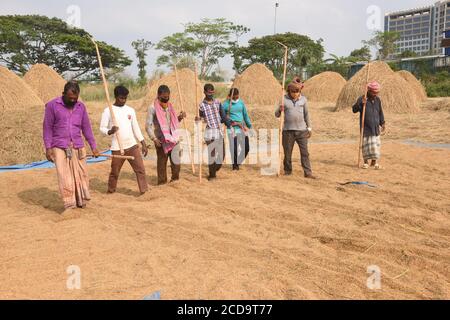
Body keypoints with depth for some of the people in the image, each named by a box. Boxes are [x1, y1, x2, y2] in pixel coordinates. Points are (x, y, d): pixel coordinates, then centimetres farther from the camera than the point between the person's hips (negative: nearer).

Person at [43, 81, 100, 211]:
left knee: (81, 175, 5)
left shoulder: (81, 106, 8)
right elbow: (47, 127, -2)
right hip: (60, 147, -3)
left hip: (78, 147, 4)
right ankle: (69, 205, -2)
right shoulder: (52, 105, -3)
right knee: (64, 176, -7)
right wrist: (48, 148, -8)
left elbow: (86, 128, 11)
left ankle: (81, 202, 17)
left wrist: (93, 147, 8)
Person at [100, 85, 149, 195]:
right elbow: (102, 128, -3)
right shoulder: (108, 111, -4)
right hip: (117, 148, -3)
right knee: (115, 172, 9)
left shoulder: (130, 110, 7)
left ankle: (144, 191, 0)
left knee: (140, 169, -5)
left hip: (132, 145, 3)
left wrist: (143, 144, 8)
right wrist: (110, 131, -26)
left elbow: (136, 128, 11)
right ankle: (111, 191, 29)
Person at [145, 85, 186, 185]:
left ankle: (175, 178, 18)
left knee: (176, 161, -2)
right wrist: (154, 139, -16)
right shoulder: (153, 108, -7)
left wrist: (180, 117, -1)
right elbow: (148, 125, -8)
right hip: (161, 140, -4)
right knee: (162, 161, 7)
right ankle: (162, 181, 20)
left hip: (173, 138, 4)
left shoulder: (170, 106, 11)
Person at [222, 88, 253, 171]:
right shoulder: (226, 104, -5)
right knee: (234, 149, -2)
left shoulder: (241, 102, 5)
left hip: (242, 127, 4)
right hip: (232, 129, -4)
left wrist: (250, 126, 14)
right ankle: (235, 166, 15)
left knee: (246, 147, 2)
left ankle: (239, 162, 24)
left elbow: (245, 115, 13)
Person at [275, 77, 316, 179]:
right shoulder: (284, 100, -1)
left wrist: (309, 127, 11)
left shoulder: (303, 99, 4)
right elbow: (277, 115, 3)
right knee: (287, 152, 7)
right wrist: (280, 110, -19)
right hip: (288, 130, -1)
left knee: (305, 152, -2)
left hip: (302, 130, 1)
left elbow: (306, 114, 12)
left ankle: (308, 173, 1)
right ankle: (287, 171, 22)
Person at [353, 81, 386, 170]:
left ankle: (374, 161, 16)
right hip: (365, 127, -4)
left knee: (376, 144, 5)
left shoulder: (378, 100, 6)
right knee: (366, 144, 1)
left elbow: (380, 113, 15)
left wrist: (383, 123, 11)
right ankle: (366, 161, 14)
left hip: (375, 127, 4)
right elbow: (354, 110, -17)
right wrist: (361, 104, -33)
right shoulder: (362, 99, -9)